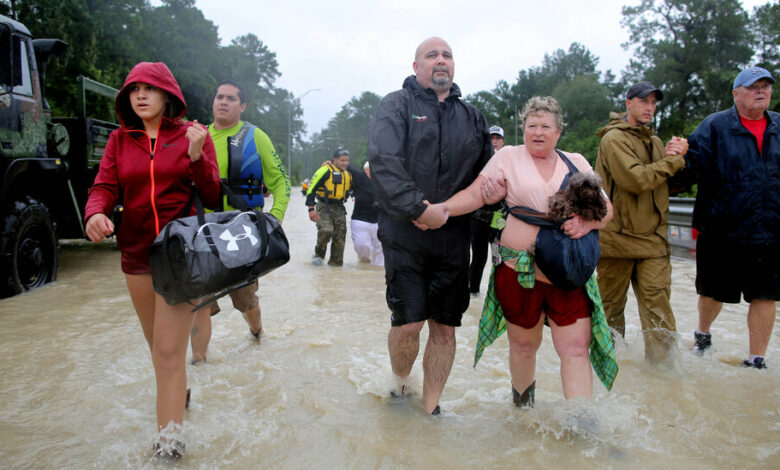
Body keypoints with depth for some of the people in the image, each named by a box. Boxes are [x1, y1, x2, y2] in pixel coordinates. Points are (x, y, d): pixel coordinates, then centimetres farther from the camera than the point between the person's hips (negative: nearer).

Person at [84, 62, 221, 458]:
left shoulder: (192, 135, 0)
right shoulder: (120, 140, 8)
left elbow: (213, 199, -3)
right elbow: (104, 187, 2)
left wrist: (196, 157, -19)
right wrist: (95, 214, -21)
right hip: (136, 252, 4)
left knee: (169, 350, -8)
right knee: (158, 344, 19)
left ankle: (169, 441, 0)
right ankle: (179, 393, 46)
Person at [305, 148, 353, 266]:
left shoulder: (348, 174, 13)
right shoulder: (325, 170, -9)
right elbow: (312, 188, -12)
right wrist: (311, 209, -18)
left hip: (339, 209, 7)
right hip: (324, 208, -6)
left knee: (340, 236, 2)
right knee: (326, 230, -25)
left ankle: (336, 261, 16)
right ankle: (319, 255, -2)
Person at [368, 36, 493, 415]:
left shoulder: (472, 117, 17)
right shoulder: (396, 106, 2)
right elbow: (384, 163, -13)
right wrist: (418, 209, -21)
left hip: (453, 238, 4)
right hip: (405, 234, -4)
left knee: (445, 326, 6)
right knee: (408, 323, -6)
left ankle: (431, 407, 23)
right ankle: (400, 381, 26)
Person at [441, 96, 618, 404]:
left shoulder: (576, 162, 11)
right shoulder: (508, 157, 4)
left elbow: (605, 207, 10)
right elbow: (476, 195, -4)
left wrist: (588, 223, -12)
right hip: (519, 270, -1)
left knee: (576, 348, -4)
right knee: (523, 344, 12)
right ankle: (522, 400, 37)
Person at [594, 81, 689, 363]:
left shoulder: (654, 142, 20)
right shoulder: (614, 138, -6)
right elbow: (636, 180, -19)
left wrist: (676, 155, 0)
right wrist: (674, 160, -8)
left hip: (653, 237, 6)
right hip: (618, 235, -5)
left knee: (657, 301, -6)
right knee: (611, 303, 9)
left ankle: (662, 360, -1)